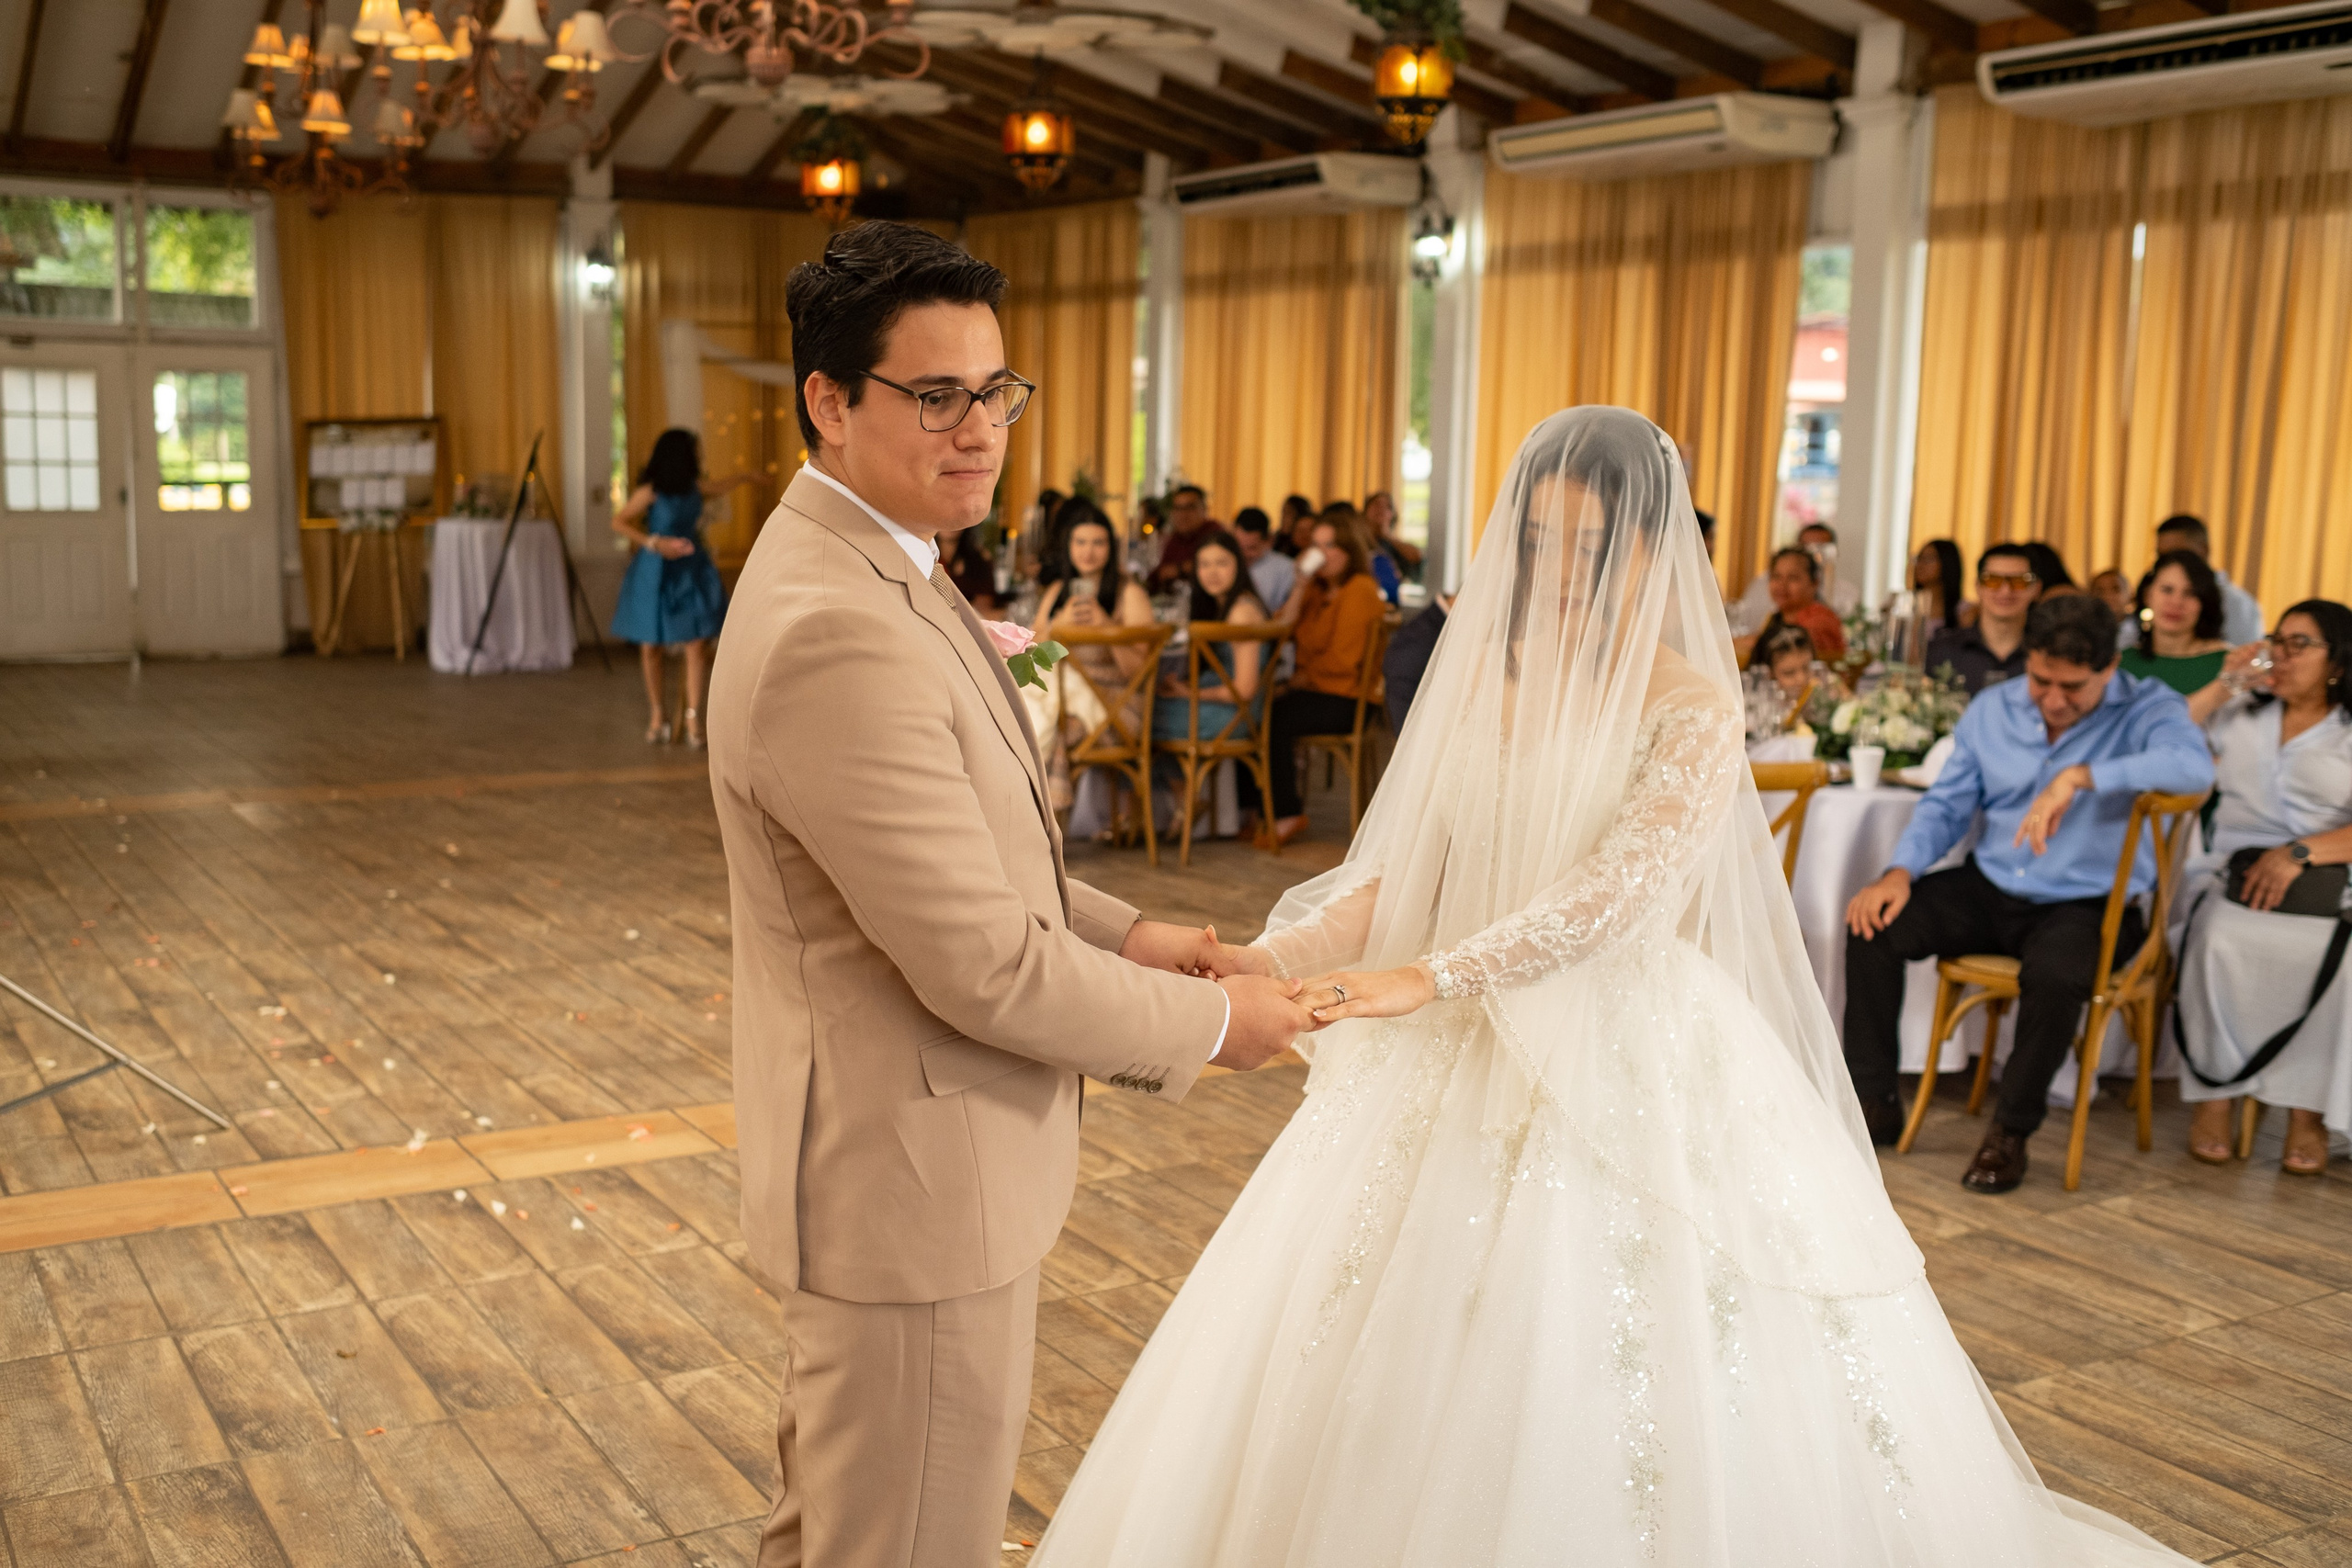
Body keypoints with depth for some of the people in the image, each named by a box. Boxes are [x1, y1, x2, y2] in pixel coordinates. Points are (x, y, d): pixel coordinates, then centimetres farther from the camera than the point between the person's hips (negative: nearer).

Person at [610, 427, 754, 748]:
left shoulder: (696, 487, 3)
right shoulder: (650, 492, -13)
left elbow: (722, 484, 26)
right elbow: (618, 522, -10)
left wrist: (748, 477, 43)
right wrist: (653, 542, -22)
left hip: (692, 573, 4)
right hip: (656, 575, -4)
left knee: (698, 646, -7)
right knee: (651, 647, 4)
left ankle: (693, 717, 0)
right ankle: (658, 715, 21)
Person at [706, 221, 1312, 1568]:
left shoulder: (868, 571, 7)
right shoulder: (839, 635, -28)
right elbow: (986, 968, -26)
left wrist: (1119, 933, 4)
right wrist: (1207, 1022, -12)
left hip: (887, 1165, 10)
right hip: (914, 1182, -10)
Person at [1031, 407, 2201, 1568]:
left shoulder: (1692, 712, -9)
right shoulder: (1484, 678, 6)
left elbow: (1613, 894, -22)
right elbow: (1397, 869, 3)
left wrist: (1428, 976, -33)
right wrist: (1274, 955, -14)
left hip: (1633, 1074, -5)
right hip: (1465, 1063, 5)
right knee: (1414, 1391, 9)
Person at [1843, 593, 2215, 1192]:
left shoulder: (2147, 708, -10)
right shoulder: (1993, 709, 5)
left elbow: (2195, 766, -33)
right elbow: (1946, 805, 11)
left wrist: (2080, 777, -39)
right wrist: (1899, 872, -7)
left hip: (2087, 903, -5)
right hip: (1990, 889, 5)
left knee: (2054, 975, -37)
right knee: (1875, 924, -16)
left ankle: (2010, 1132, -12)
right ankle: (1873, 1102, -3)